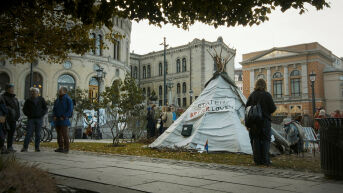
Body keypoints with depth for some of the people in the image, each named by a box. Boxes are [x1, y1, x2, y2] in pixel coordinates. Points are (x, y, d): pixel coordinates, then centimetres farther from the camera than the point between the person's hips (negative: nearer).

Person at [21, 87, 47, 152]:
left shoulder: (41, 99, 7)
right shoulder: (28, 100, 7)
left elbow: (45, 108, 10)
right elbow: (24, 109, 12)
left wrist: (42, 114, -2)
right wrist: (28, 114, -2)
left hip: (39, 119, 1)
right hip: (31, 119, -1)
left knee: (38, 134, 3)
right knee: (29, 133, -6)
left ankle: (37, 147, 10)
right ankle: (25, 147, -3)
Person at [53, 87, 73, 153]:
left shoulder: (68, 99, -5)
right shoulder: (57, 100, 16)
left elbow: (70, 110, -11)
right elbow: (54, 109, 19)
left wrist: (63, 117, -16)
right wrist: (54, 116, 2)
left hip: (64, 120, -7)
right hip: (57, 120, 7)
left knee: (64, 134, -7)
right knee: (59, 134, 8)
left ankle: (66, 148, -3)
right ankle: (60, 147, 15)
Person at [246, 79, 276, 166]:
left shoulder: (252, 95, 0)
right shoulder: (267, 95, -8)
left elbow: (247, 107, 1)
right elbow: (272, 108, -8)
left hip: (254, 121, 3)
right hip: (265, 121, -2)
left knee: (255, 140, 8)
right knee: (265, 140, 5)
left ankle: (257, 160, 10)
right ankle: (265, 160, 3)